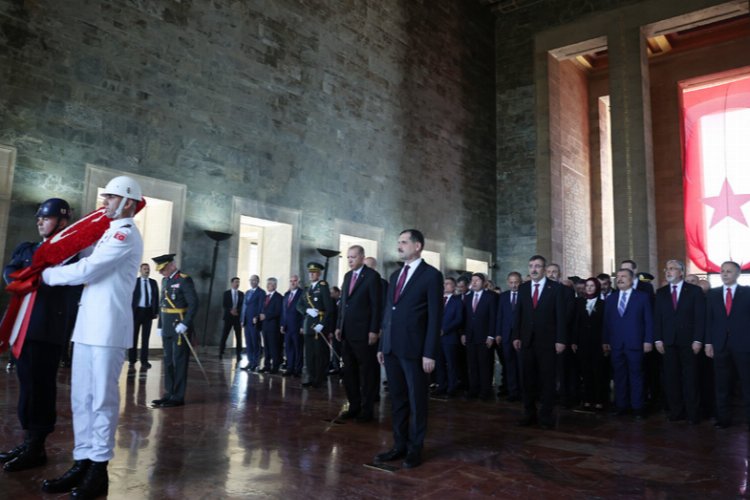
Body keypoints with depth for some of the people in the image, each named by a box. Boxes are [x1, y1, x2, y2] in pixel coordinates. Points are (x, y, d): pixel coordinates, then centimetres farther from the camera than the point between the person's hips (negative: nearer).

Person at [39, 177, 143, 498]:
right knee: (81, 397, 10)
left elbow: (87, 270, -14)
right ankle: (82, 463, 17)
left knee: (102, 399, -3)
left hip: (108, 328, -9)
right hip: (88, 326, 9)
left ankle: (99, 469, 6)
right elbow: (92, 270, 20)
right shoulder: (111, 232, 22)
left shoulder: (126, 234, -9)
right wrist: (51, 271, 10)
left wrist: (46, 274, -1)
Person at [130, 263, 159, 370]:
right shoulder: (134, 281, -1)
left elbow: (156, 297, 8)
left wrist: (156, 311, 2)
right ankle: (132, 361, 13)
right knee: (134, 336, 4)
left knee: (146, 337, 7)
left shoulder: (153, 282, 8)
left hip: (148, 312, 3)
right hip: (137, 311, -2)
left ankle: (144, 361, 14)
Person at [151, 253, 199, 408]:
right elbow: (162, 304, 19)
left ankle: (178, 397, 5)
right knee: (168, 362, 12)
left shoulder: (184, 280, -10)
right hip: (167, 329, 8)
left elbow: (194, 303, -17)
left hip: (180, 328, -8)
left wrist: (185, 324, -22)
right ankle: (169, 394, 20)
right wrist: (160, 325, 15)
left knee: (179, 362, -2)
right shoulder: (165, 281, 15)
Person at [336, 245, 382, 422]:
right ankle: (354, 406, 22)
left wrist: (374, 331, -15)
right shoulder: (347, 276, 14)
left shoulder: (372, 275, -8)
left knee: (367, 372, 3)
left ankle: (367, 409, 12)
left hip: (364, 333, -7)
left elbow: (376, 305, -11)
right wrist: (339, 326, 11)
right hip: (347, 332, 7)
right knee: (349, 372, 12)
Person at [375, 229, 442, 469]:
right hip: (392, 348, 6)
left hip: (414, 349, -6)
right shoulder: (395, 275, 15)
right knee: (397, 399, 13)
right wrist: (382, 345, 13)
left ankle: (415, 448, 18)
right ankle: (399, 445, 24)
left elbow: (435, 317, -9)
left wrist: (430, 353, -13)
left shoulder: (431, 275, -6)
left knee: (416, 401, 6)